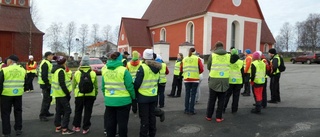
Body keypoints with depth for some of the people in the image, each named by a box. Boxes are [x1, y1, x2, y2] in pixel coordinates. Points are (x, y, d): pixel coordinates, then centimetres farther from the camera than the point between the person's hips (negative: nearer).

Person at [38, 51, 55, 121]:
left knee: (49, 98, 19)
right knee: (46, 99, -7)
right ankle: (42, 115, -1)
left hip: (47, 84, 11)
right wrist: (47, 84, -23)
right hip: (45, 84, -11)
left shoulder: (48, 63, 17)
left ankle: (46, 112, 32)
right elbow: (44, 76, -24)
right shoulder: (45, 63, -17)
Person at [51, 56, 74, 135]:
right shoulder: (61, 71, -18)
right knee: (67, 110, -4)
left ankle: (58, 127, 25)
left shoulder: (56, 70, 12)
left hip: (57, 94, 10)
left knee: (59, 110, 17)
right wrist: (68, 93, -18)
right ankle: (64, 129, -2)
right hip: (62, 94, -10)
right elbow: (62, 84, -23)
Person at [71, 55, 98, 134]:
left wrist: (75, 92, 18)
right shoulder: (93, 73, -5)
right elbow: (96, 86, 1)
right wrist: (95, 94, 14)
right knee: (87, 112, 9)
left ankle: (76, 126, 25)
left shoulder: (77, 73, -6)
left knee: (78, 111, 18)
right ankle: (85, 128, 13)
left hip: (79, 95, 0)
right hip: (90, 95, 0)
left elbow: (73, 85, 2)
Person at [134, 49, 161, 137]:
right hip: (154, 96, 6)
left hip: (143, 96, -6)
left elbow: (137, 83, -15)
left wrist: (135, 92, 1)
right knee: (152, 116, 17)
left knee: (144, 118, 3)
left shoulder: (142, 67, -17)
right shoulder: (156, 67, 3)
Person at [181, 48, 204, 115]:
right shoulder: (197, 59, 0)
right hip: (195, 79, -2)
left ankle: (186, 110, 15)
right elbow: (201, 69, -5)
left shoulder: (184, 59, 7)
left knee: (187, 94, 11)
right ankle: (191, 110, 5)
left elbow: (181, 69, 8)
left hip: (186, 79, 3)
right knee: (193, 95, 3)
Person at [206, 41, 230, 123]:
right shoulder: (228, 56, 2)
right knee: (221, 100, 10)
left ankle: (209, 116, 19)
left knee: (212, 99, 11)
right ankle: (218, 117, 14)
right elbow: (229, 67, 5)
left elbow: (208, 67, 5)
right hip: (224, 80, 1)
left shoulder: (212, 55, -3)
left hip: (214, 80, -1)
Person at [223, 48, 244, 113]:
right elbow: (242, 73, 4)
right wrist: (242, 82, 11)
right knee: (236, 96, 8)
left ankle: (223, 108, 8)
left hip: (229, 81, 0)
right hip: (238, 82, 0)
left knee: (227, 95, 9)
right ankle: (234, 109, 12)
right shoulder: (241, 62, 1)